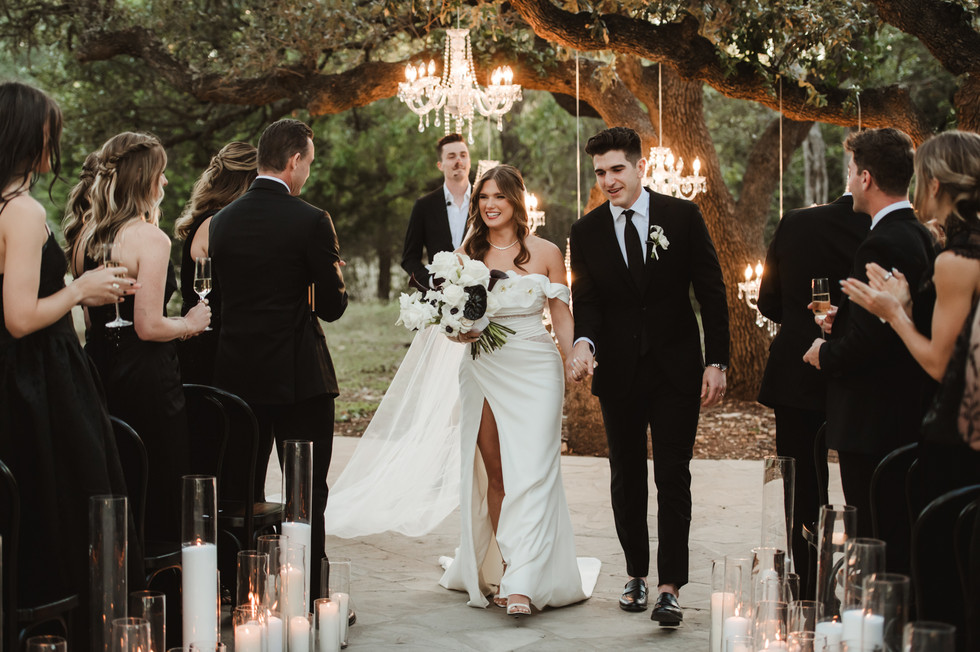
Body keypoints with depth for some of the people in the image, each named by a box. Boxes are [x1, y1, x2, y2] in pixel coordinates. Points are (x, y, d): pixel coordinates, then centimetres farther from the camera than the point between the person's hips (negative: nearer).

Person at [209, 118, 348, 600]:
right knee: (307, 494, 3)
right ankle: (307, 595, 4)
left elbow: (218, 295, 8)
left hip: (235, 374, 5)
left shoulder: (221, 221, 4)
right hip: (299, 375, -5)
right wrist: (335, 278, 12)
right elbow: (331, 307, -8)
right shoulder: (310, 221, -12)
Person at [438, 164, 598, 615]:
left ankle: (523, 586, -16)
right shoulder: (468, 253, 8)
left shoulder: (545, 253, 3)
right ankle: (502, 568, 12)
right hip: (483, 371, 3)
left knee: (530, 473, -11)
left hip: (534, 371, -2)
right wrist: (461, 331, -9)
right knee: (495, 475, 4)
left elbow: (562, 316, 6)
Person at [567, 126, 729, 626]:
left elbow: (711, 291, -1)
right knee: (627, 477, 11)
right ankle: (636, 573, 25)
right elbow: (585, 300, -1)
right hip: (618, 374, 2)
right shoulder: (586, 233, 3)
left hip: (676, 369, -2)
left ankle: (670, 587, -3)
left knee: (673, 477, -4)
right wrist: (584, 341, -24)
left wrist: (717, 362, -6)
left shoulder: (682, 217, -2)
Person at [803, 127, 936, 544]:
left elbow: (867, 340, -24)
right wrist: (843, 320, 14)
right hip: (911, 415, 10)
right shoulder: (922, 237, 10)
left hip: (873, 421, -10)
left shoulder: (880, 247, -19)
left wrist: (826, 355, -5)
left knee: (872, 538, -4)